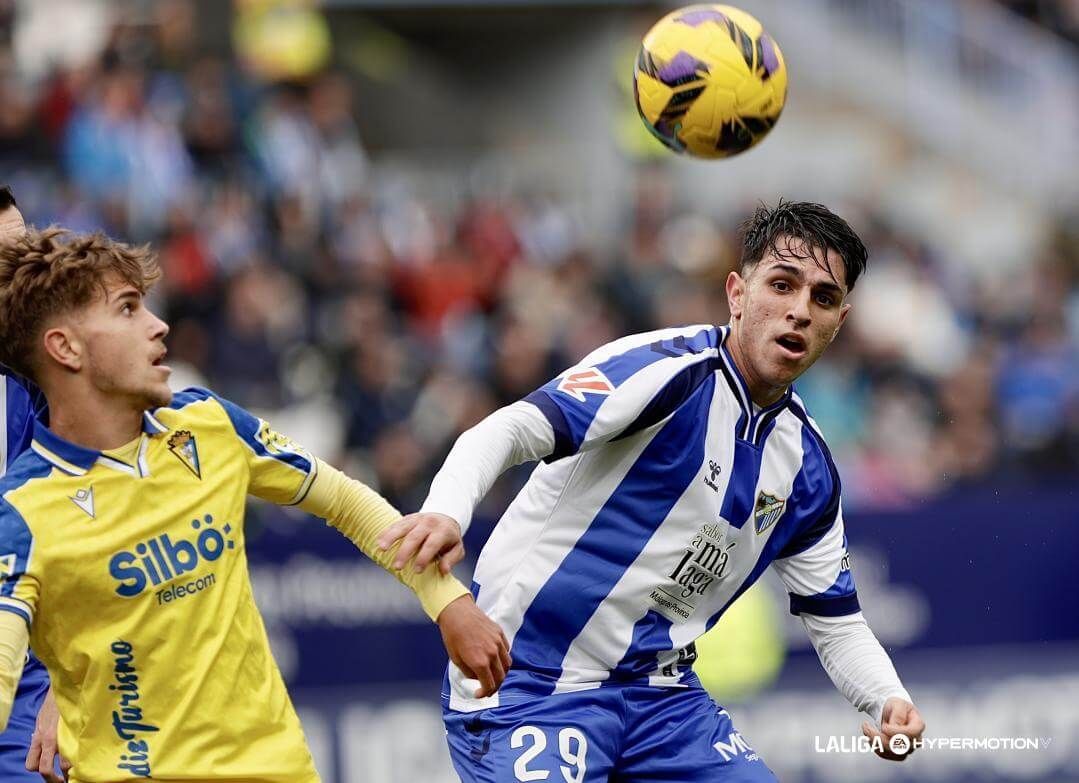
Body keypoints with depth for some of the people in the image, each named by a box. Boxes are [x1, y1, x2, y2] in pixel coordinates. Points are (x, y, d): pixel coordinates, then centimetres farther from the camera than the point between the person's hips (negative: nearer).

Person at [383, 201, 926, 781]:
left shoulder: (807, 464, 8)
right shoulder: (670, 369, -15)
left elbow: (837, 624, 15)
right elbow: (508, 431, -27)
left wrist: (888, 700, -6)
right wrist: (444, 511, -47)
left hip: (661, 690, 7)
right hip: (529, 684, -7)